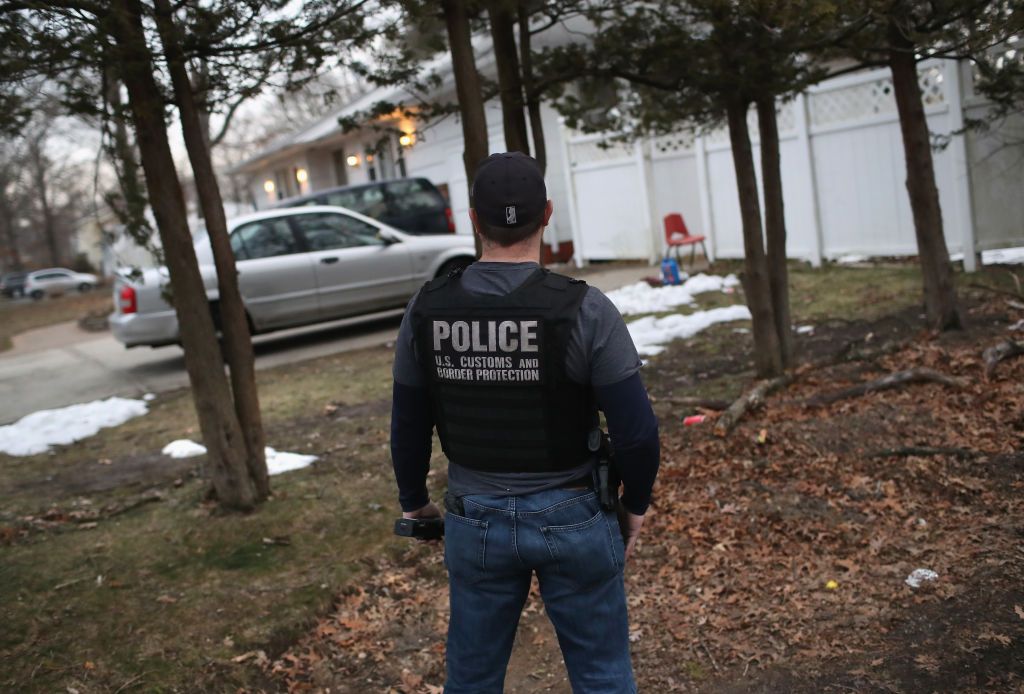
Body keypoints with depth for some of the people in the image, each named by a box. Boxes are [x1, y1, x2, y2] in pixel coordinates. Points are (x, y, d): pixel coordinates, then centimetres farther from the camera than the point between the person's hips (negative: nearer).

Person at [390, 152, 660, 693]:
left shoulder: (426, 310, -7)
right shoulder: (583, 309, -17)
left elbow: (408, 427, 2)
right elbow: (636, 429, -15)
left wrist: (413, 502, 19)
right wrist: (636, 503, 3)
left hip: (476, 521, 3)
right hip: (572, 518, -2)